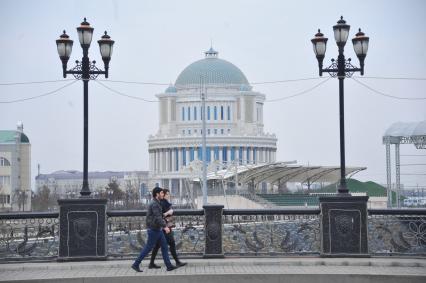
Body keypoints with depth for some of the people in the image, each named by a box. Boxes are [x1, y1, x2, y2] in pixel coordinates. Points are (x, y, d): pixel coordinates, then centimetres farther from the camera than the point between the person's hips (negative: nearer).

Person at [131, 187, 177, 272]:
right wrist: (165, 226, -35)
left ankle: (169, 266, 6)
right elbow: (157, 217, -29)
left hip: (158, 230, 10)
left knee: (164, 246, 6)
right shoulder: (154, 204, -19)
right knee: (148, 248, -2)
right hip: (153, 230, -10)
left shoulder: (156, 203, 14)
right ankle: (136, 264, 6)